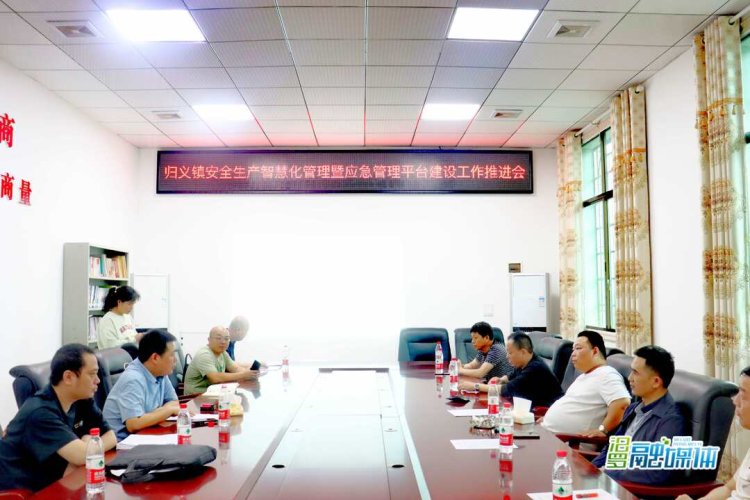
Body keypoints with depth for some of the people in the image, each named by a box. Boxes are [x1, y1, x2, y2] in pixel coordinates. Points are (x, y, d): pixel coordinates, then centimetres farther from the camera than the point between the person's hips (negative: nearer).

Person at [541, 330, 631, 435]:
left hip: (569, 439, -10)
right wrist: (549, 418, 20)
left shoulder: (606, 375, -13)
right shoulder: (584, 376, 21)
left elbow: (622, 402, -27)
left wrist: (602, 430, -26)